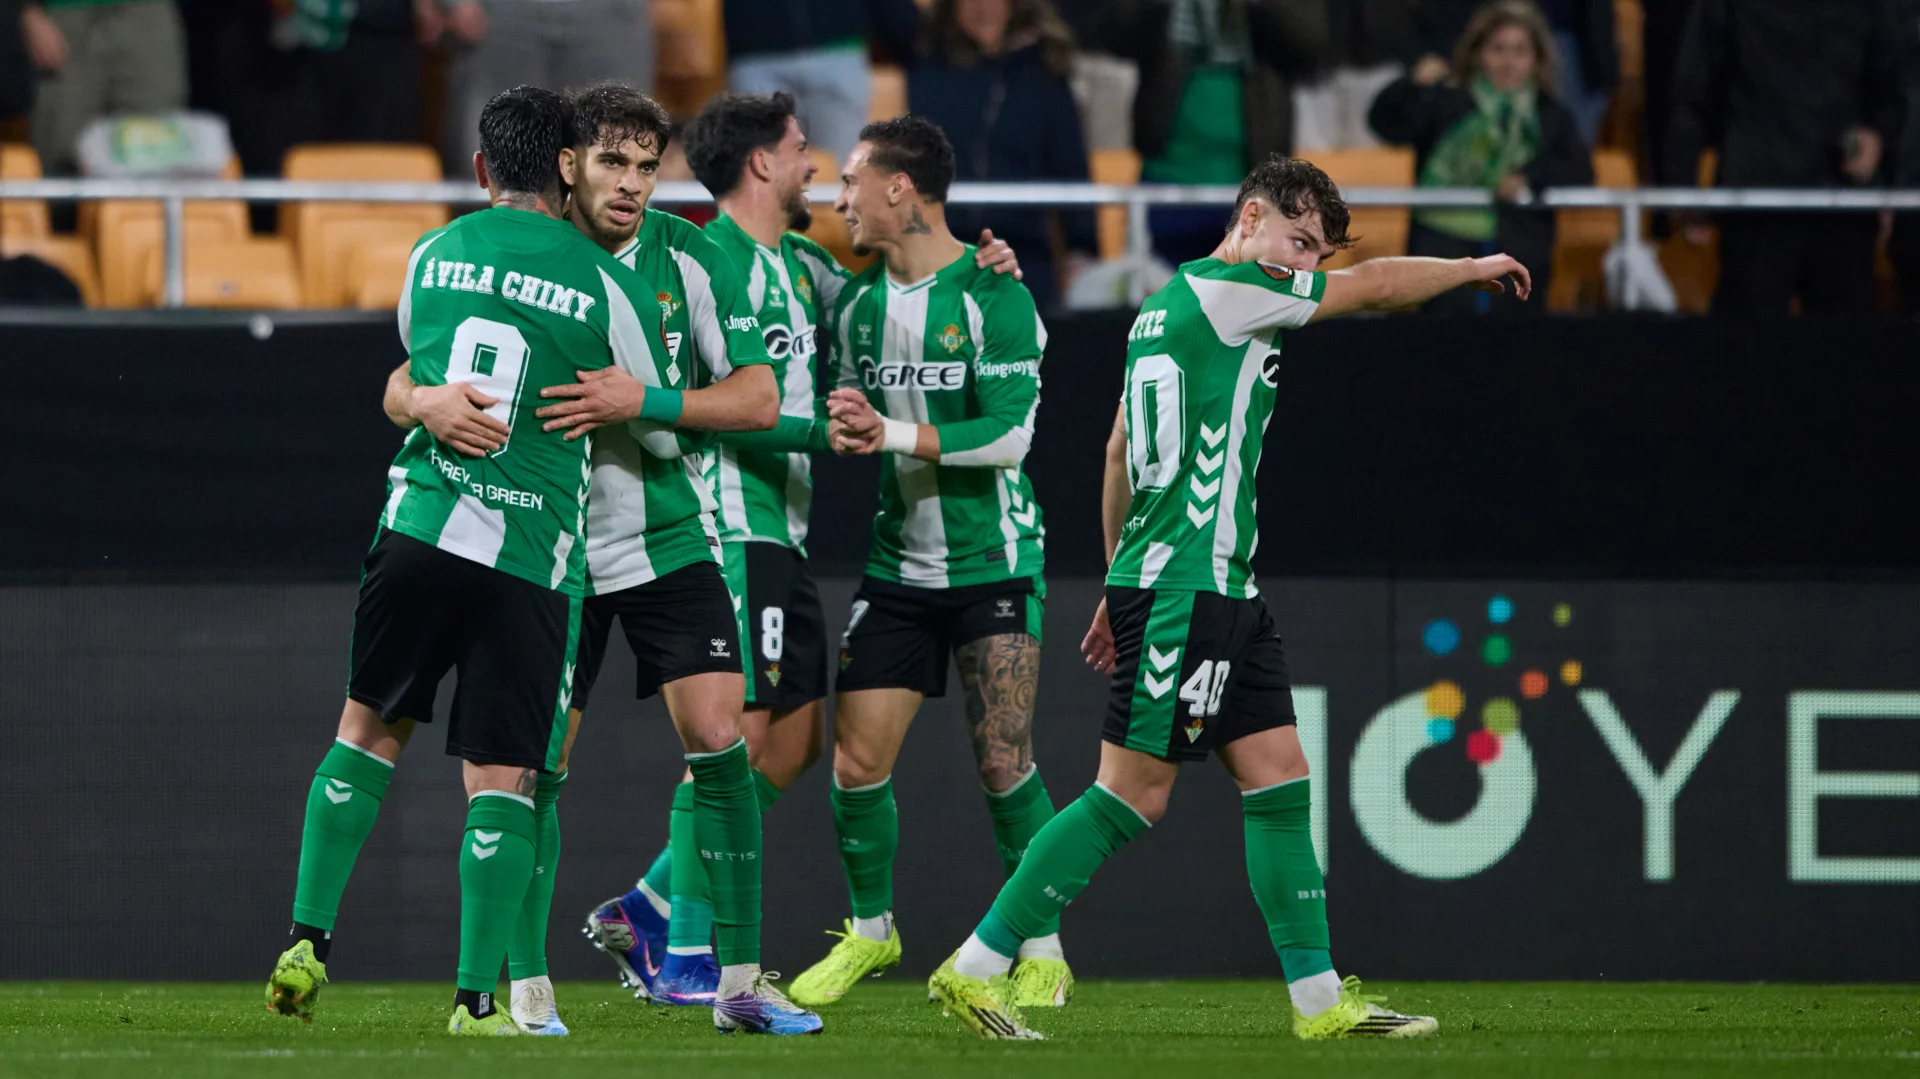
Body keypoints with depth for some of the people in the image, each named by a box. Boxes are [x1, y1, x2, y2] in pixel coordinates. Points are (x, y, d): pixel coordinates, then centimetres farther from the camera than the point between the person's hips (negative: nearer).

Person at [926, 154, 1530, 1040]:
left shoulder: (1162, 311, 17)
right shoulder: (1221, 292, -11)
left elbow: (1121, 453, 23)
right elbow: (1376, 287, -4)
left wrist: (1119, 586, 28)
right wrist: (1474, 269, 12)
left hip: (1223, 592, 10)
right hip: (1183, 590, -10)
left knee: (1279, 781, 7)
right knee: (1132, 794, -8)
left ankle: (1321, 999, 7)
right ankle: (975, 969, -5)